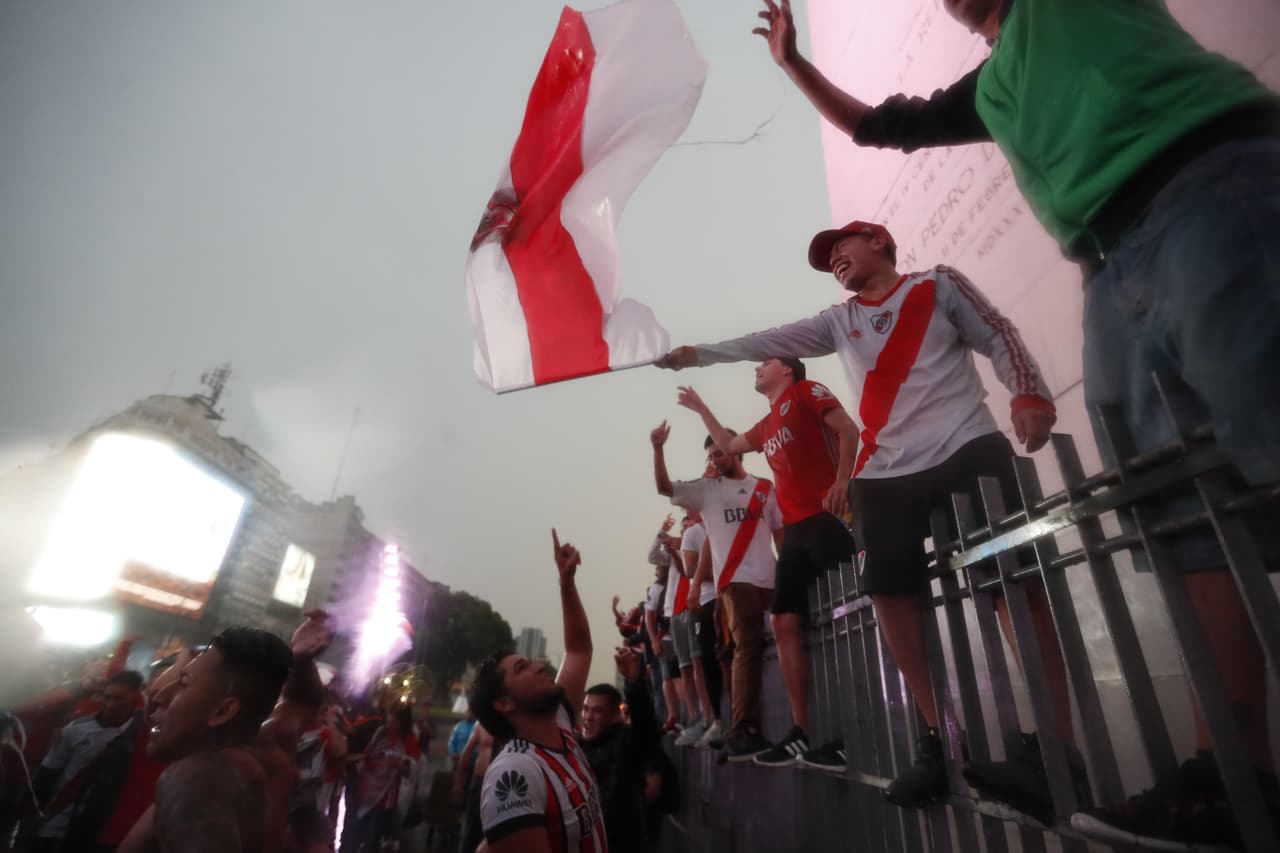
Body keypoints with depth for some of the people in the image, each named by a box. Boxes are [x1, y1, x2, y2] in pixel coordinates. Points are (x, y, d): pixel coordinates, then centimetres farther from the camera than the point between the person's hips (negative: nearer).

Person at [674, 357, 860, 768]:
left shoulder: (806, 391, 5)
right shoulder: (766, 427, 26)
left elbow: (848, 429, -7)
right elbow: (729, 445, 41)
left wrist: (842, 480, -19)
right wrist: (701, 409, 44)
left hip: (827, 517, -8)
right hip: (795, 530, 8)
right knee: (785, 624, 3)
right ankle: (800, 731, 8)